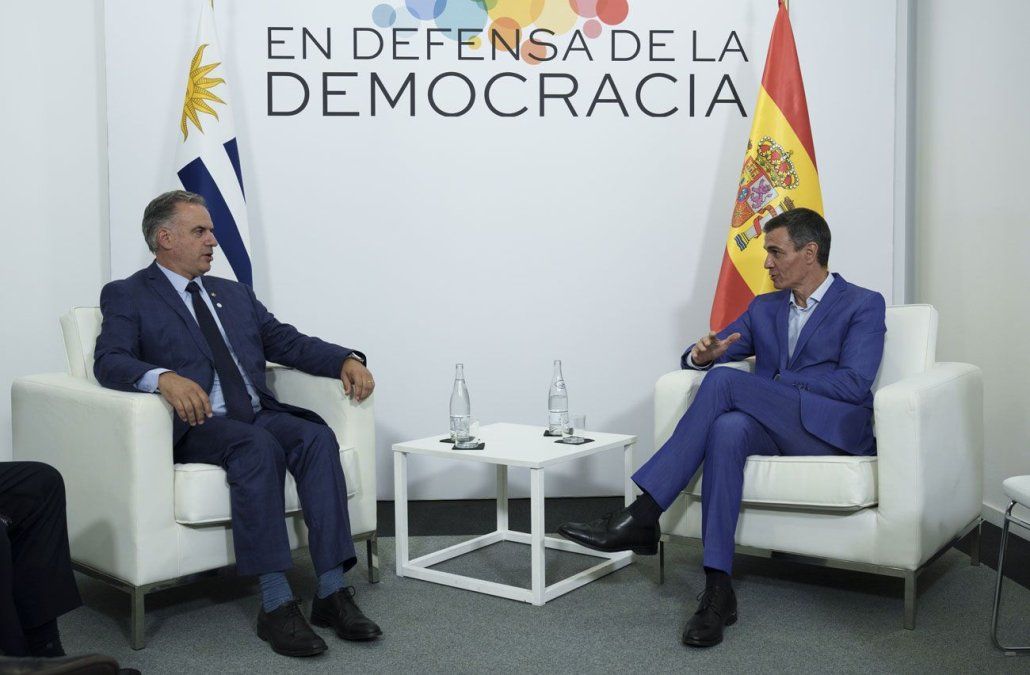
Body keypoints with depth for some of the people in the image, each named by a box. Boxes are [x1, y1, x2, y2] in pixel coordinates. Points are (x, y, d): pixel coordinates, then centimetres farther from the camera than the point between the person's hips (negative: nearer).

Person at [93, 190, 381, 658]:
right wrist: (163, 377, -32)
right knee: (258, 446, -35)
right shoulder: (126, 296, 6)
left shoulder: (235, 293, 23)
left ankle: (332, 592, -28)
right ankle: (276, 604, -33)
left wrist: (346, 360, -2)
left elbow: (287, 342, 16)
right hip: (196, 426, -5)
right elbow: (109, 361, -10)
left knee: (316, 436, -25)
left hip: (259, 416, 5)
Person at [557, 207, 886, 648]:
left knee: (725, 380, -27)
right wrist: (702, 354, -6)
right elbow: (697, 358, 19)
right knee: (728, 428, -34)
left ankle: (641, 516, -28)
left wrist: (773, 383, -9)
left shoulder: (864, 305, 5)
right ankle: (718, 590, -37)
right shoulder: (764, 308, 22)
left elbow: (853, 384, -9)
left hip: (833, 430, -4)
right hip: (772, 429, 5)